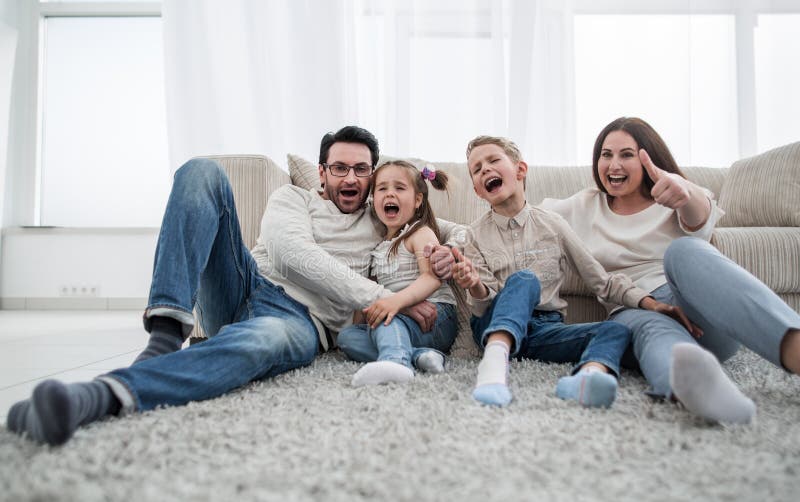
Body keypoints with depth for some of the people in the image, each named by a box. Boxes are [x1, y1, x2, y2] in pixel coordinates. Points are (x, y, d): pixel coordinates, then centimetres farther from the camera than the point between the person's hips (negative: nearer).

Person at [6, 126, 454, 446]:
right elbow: (293, 254, -3)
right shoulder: (293, 198, 18)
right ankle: (168, 334, -32)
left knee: (264, 338, -44)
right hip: (244, 288, 2)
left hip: (302, 321, -1)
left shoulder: (381, 227, 24)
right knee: (203, 170, -15)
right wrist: (382, 297, -11)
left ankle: (99, 397, -61)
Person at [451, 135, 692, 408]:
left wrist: (650, 303, -8)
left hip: (546, 328, 2)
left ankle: (584, 379, -55)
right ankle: (495, 361, -54)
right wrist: (476, 287, -24)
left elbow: (603, 280, 7)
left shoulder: (552, 224, 6)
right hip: (496, 328, -2)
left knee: (617, 330, -23)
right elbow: (486, 301, 0)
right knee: (523, 279, -30)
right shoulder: (478, 233, 6)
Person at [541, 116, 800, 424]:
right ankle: (691, 386, -72)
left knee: (684, 251, -33)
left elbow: (700, 219, -13)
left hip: (704, 314, -1)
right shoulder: (585, 206, 22)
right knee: (651, 329, -36)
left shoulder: (670, 201, 13)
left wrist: (685, 190, -37)